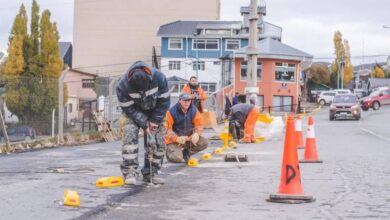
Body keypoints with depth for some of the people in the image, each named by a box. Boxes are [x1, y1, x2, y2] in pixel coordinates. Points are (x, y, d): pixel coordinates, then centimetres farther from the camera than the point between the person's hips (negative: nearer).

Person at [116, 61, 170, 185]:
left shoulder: (158, 78, -30)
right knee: (130, 136, -21)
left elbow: (164, 101, -17)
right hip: (134, 113, -2)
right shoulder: (122, 86, -33)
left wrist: (155, 121, -18)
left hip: (154, 112, 2)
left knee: (159, 141, -6)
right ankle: (129, 172, -18)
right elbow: (129, 109, -22)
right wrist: (144, 124, -23)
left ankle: (151, 173, 3)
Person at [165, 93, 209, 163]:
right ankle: (170, 151, 12)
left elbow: (199, 125, -1)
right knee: (177, 158, -26)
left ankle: (186, 153, 4)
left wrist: (196, 134, -23)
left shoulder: (194, 110, -5)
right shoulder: (172, 112, -17)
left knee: (205, 143, -17)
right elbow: (168, 128, -18)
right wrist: (177, 138, -33)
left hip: (189, 137, 5)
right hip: (175, 141, -4)